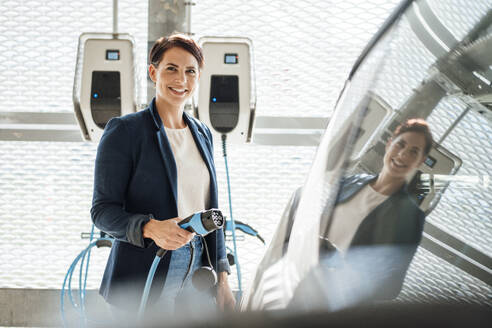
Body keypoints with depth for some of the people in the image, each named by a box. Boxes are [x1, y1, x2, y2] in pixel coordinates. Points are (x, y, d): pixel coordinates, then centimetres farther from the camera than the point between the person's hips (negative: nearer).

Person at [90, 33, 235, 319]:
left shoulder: (202, 134, 14)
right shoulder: (124, 131, -4)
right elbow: (103, 210, -9)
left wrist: (222, 278, 11)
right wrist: (151, 228, -27)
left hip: (196, 276, 5)